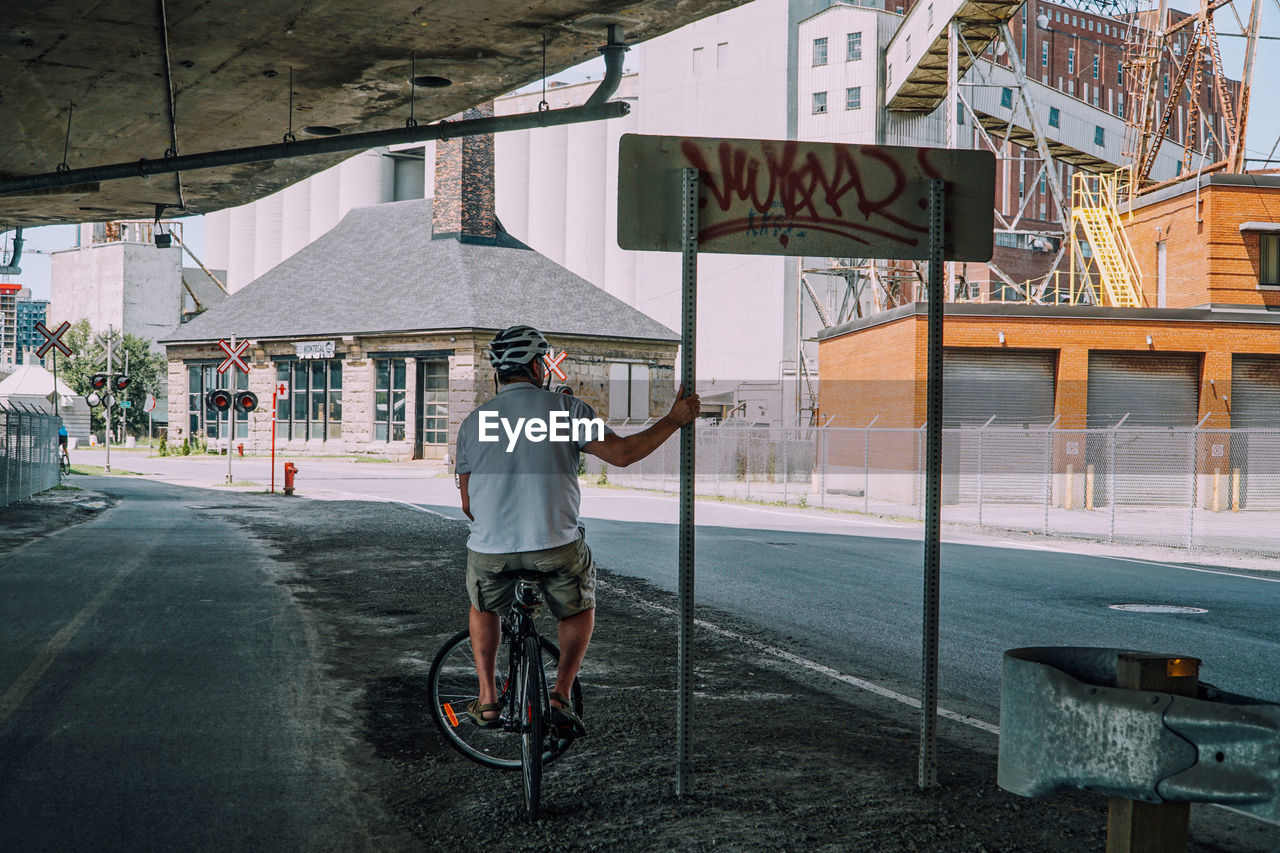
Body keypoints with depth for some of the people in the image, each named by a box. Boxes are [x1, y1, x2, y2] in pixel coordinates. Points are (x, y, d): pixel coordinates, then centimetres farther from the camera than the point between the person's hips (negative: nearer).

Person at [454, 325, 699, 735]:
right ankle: (561, 694, 10)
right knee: (579, 608, 27)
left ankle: (487, 700, 21)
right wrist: (674, 420, 6)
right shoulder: (565, 408, 0)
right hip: (556, 545, -2)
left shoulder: (473, 422, 9)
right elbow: (621, 453, -5)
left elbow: (467, 504, 13)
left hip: (490, 548, 2)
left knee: (483, 608, 32)